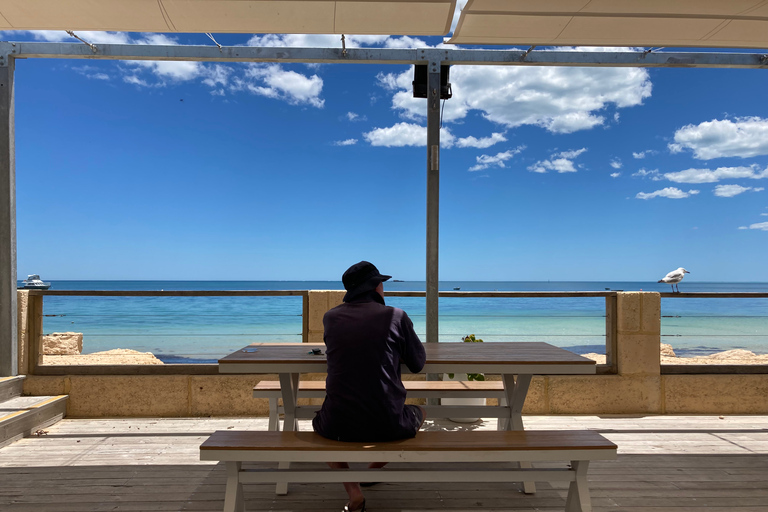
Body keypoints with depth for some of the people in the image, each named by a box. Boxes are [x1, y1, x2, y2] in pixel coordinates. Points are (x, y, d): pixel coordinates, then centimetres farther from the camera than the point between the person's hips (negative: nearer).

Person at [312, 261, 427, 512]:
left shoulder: (331, 317, 4)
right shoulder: (396, 316, -4)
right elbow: (418, 364, 8)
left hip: (338, 425, 1)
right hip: (387, 425, -1)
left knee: (319, 422, 38)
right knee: (420, 413, 33)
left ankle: (353, 491, 20)